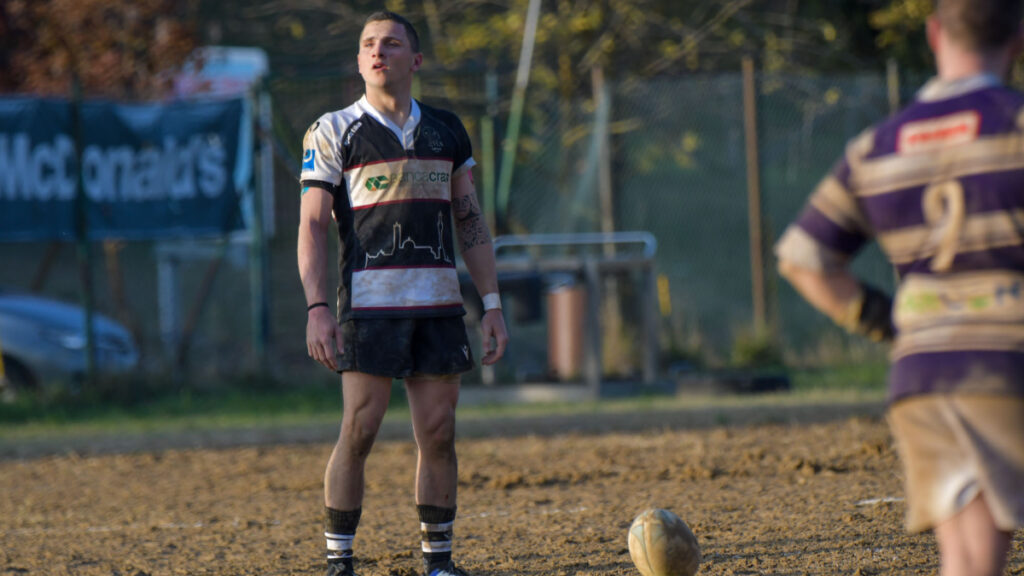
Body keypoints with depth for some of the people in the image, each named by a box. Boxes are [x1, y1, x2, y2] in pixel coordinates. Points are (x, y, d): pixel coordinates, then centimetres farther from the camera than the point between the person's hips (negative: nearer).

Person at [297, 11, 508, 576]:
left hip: (438, 303, 4)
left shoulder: (446, 130, 13)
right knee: (358, 433, -8)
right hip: (368, 304, -4)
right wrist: (317, 308, -12)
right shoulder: (332, 132, 2)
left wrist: (491, 303, 9)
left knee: (438, 433, 2)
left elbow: (470, 221, 16)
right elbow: (312, 226, -2)